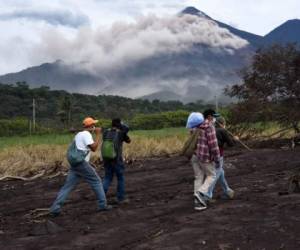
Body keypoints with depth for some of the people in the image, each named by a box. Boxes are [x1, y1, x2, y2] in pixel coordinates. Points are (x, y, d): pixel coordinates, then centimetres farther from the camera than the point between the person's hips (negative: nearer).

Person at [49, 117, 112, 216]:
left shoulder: (78, 134, 20)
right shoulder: (86, 134, -8)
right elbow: (94, 148, -15)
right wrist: (98, 135, -10)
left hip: (74, 164, 8)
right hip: (82, 163, -8)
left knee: (67, 186, 5)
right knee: (96, 181, 5)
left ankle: (55, 208, -1)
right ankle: (103, 205, 9)